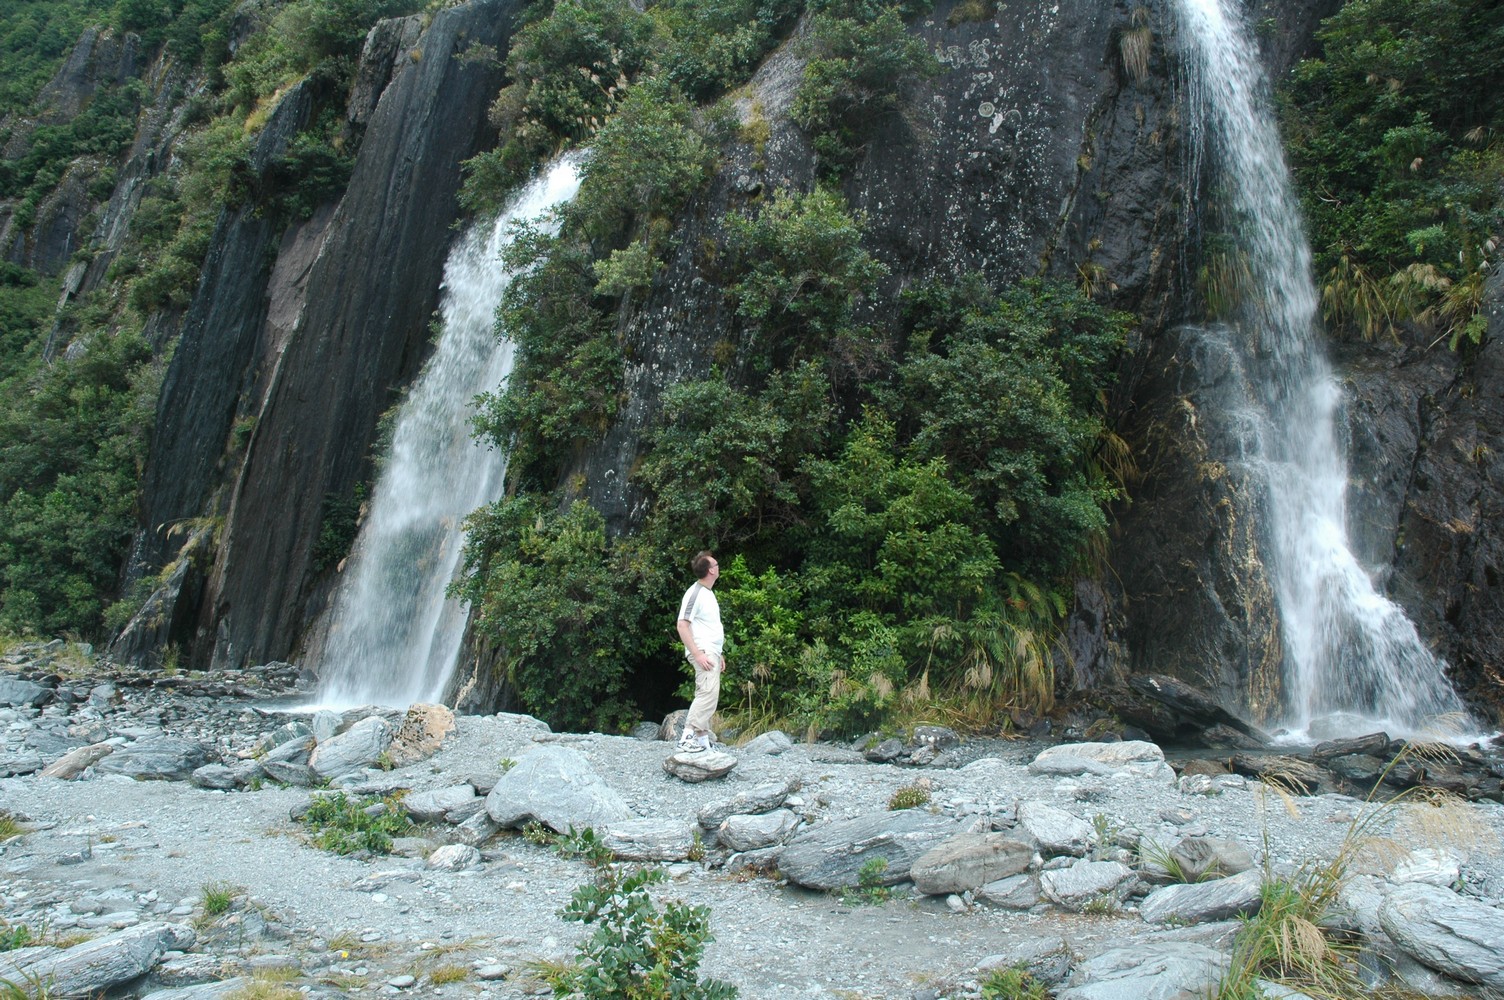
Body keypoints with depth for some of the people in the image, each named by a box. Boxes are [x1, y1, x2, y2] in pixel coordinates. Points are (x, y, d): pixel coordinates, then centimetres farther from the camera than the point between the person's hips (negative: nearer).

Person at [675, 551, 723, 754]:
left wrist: (718, 653, 23)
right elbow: (682, 626, -18)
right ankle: (688, 737, -22)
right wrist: (698, 654, -24)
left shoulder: (708, 593, 18)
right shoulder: (695, 593, -12)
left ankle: (702, 740, 14)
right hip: (702, 652, -10)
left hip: (711, 652, 10)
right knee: (709, 693, -20)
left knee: (706, 696, 10)